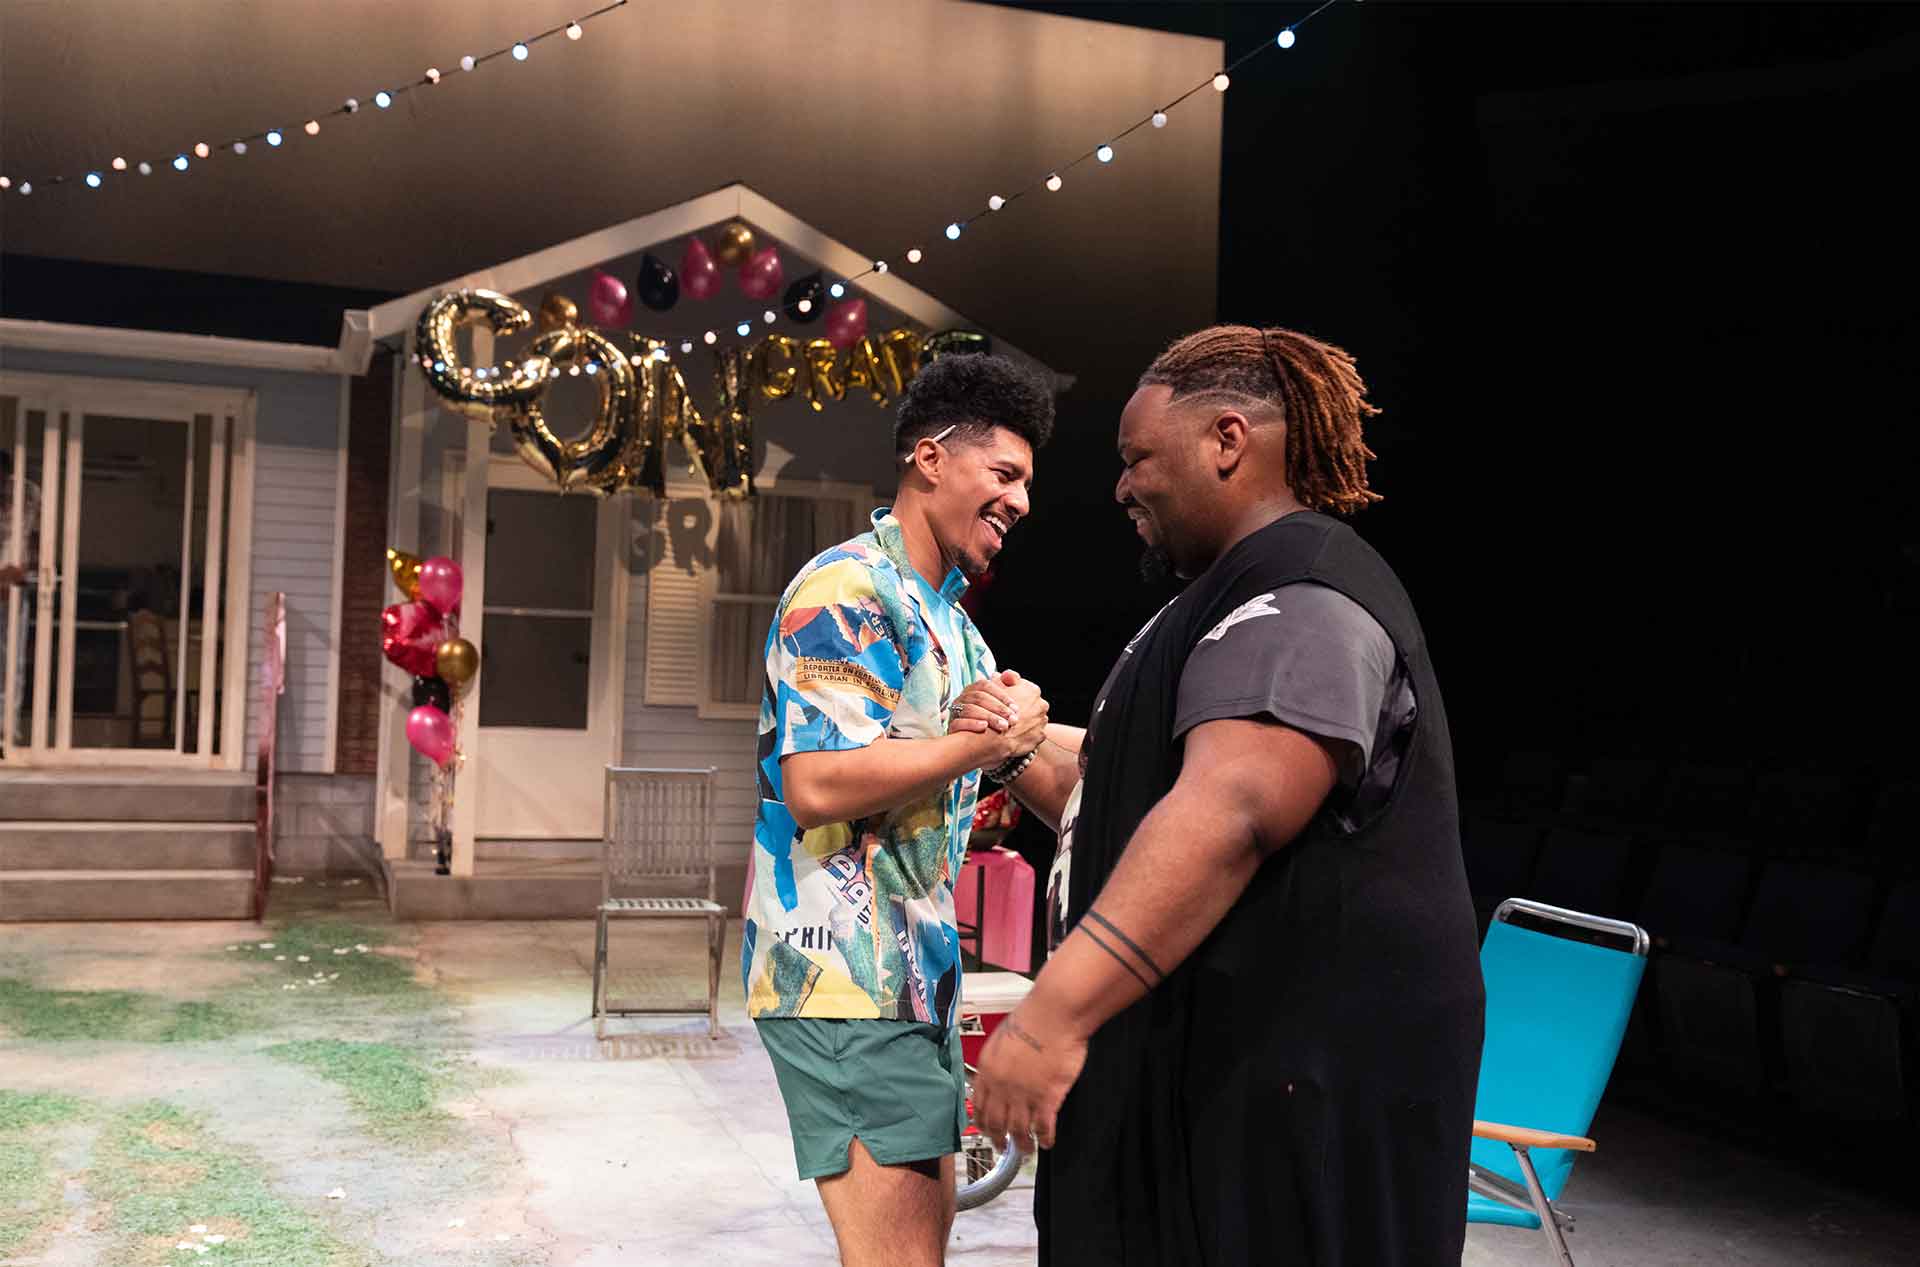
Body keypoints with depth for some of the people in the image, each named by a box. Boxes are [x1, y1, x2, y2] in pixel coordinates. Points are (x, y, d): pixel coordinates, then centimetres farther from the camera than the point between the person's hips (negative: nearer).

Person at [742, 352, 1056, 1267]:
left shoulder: (950, 620, 18)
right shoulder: (845, 589, -13)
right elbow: (817, 786, -24)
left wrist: (1021, 722, -1)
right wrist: (988, 740, -15)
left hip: (920, 973, 10)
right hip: (844, 976, -10)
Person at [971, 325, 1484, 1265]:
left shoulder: (1300, 595, -15)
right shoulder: (1243, 597, 20)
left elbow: (1231, 813, -31)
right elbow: (1153, 808, 26)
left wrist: (1053, 1011, -35)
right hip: (1211, 1065, 10)